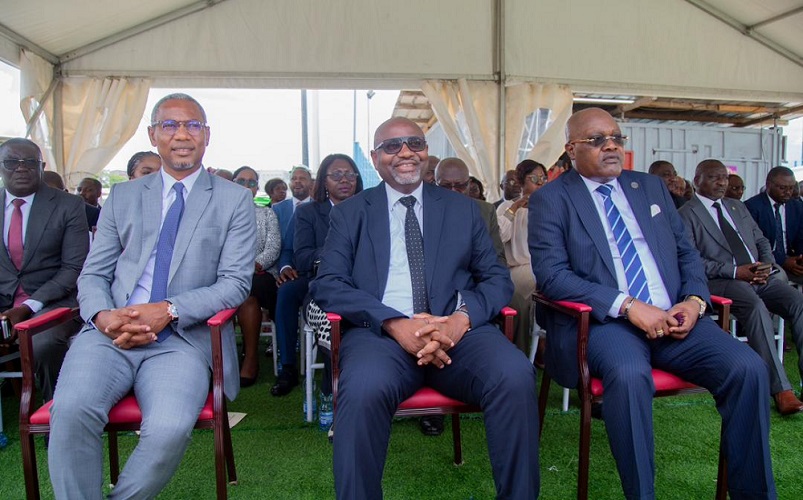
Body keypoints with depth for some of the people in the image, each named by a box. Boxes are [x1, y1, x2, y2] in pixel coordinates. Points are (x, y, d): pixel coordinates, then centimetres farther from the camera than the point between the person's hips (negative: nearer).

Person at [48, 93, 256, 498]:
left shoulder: (235, 200, 7)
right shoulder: (122, 197, 17)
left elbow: (236, 282, -1)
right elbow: (92, 274, 14)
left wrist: (169, 310, -15)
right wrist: (103, 316, -9)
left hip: (182, 338, -2)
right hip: (110, 333, 3)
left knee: (170, 428, -28)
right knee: (71, 410, -26)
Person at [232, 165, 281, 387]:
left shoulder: (267, 214, 19)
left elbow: (274, 248, 4)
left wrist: (255, 264, -16)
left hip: (260, 274, 0)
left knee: (247, 292, -35)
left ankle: (251, 358, -27)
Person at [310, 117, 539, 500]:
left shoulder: (463, 209, 18)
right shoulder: (349, 213, 14)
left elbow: (497, 278, 12)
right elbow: (327, 284, 2)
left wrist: (462, 317, -12)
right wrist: (395, 324, -15)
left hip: (456, 329, 2)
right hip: (378, 333, -1)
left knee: (516, 375, -28)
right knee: (364, 390, -35)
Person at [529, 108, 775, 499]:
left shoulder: (652, 187, 19)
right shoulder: (550, 199, 2)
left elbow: (686, 252, 21)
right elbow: (551, 274, -10)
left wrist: (694, 299, -1)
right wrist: (627, 306, -18)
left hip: (674, 317, 5)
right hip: (602, 320, -5)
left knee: (748, 367, -17)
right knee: (629, 373, -35)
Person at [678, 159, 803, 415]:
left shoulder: (738, 207, 25)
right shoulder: (686, 214, 1)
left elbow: (761, 241, 25)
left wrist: (767, 266, 2)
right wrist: (736, 271, -16)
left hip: (760, 276, 7)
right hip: (722, 281, -6)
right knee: (756, 306, -34)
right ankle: (780, 390, -32)